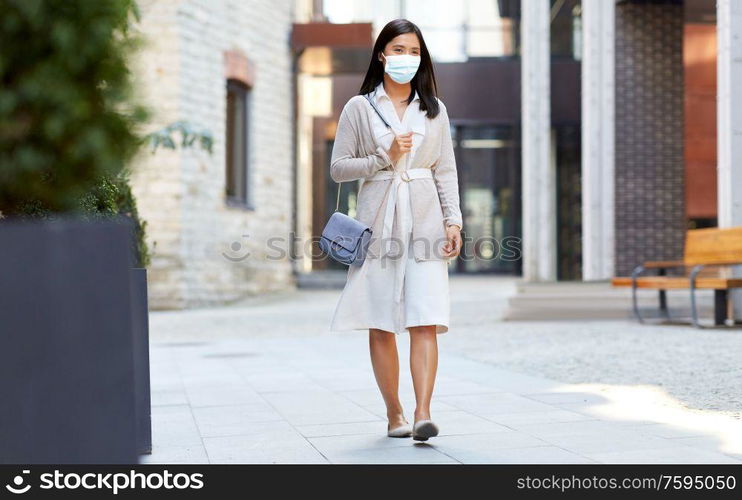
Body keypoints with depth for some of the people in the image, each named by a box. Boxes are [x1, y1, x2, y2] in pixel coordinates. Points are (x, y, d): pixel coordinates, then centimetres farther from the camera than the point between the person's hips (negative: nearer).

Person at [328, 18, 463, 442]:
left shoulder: (434, 108, 12)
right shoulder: (359, 107, 6)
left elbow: (446, 171, 11)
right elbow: (338, 168, 4)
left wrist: (453, 221, 1)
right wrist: (384, 157, -8)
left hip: (424, 217, 1)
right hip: (378, 219, -1)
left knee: (425, 319, -12)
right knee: (381, 324, 1)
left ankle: (423, 414, -18)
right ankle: (394, 414, 10)